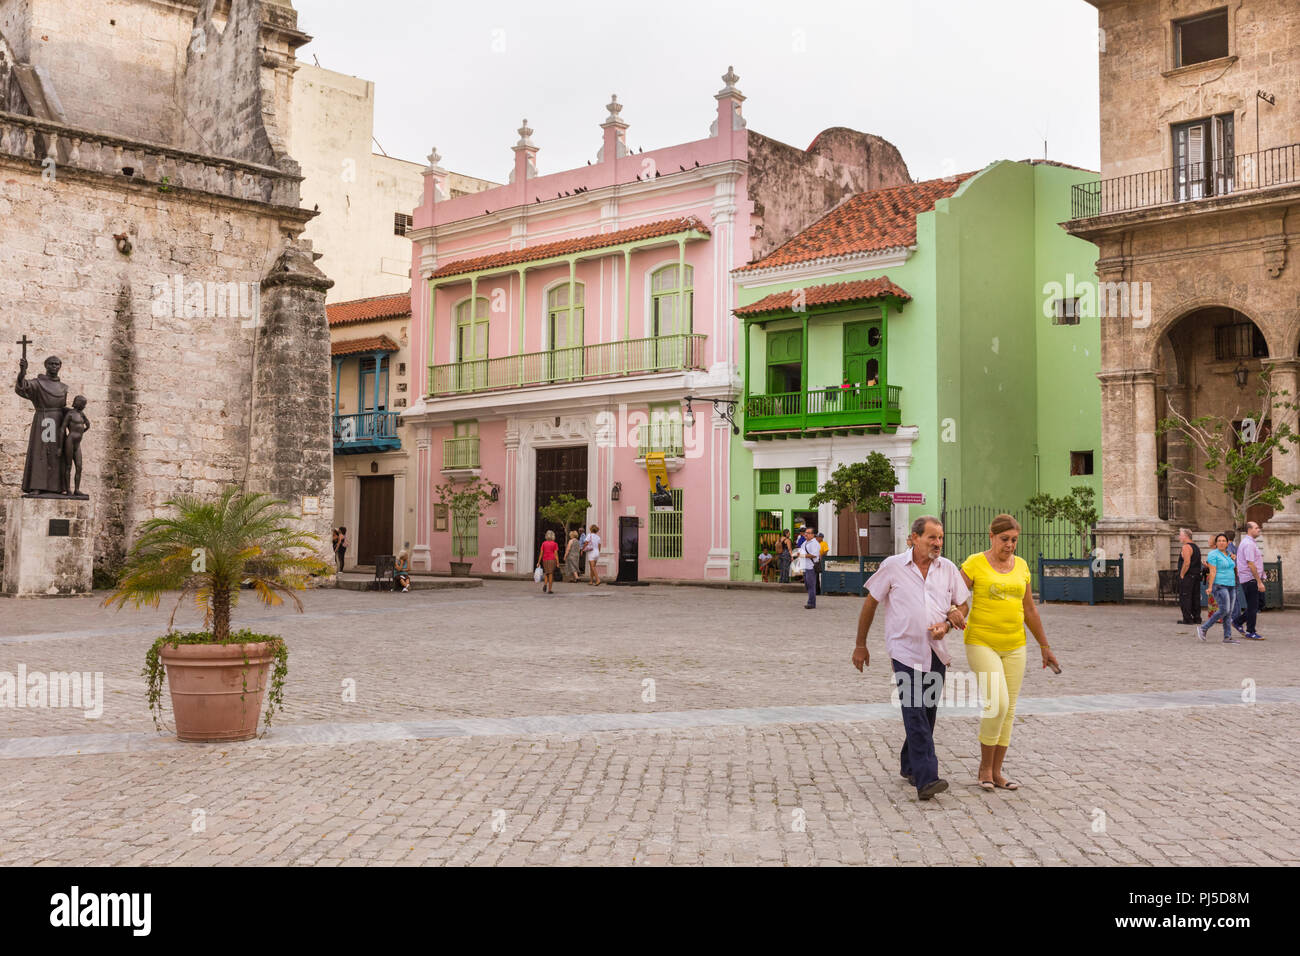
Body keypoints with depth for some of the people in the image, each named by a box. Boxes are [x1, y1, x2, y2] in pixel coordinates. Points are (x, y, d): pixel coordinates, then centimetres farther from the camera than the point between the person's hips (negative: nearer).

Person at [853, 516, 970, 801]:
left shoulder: (948, 568, 6)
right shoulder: (893, 566, -4)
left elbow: (962, 605, 14)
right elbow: (870, 604, 3)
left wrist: (947, 623, -8)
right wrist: (860, 645, 6)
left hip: (936, 652, 5)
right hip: (905, 651, -4)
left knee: (927, 713, 12)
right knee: (915, 715, -14)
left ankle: (909, 766, 32)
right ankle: (926, 779, -19)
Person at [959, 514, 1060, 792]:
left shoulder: (1021, 566, 8)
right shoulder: (975, 563, -7)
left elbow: (1030, 610, 15)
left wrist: (1045, 647, 16)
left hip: (1014, 646, 5)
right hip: (982, 643, -5)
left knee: (1008, 710, 5)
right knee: (997, 704, -16)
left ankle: (996, 772, 15)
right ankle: (985, 766, 4)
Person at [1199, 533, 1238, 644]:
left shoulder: (1227, 555, 17)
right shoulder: (1213, 554, -7)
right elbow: (1212, 572, -14)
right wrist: (1210, 587, -20)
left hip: (1229, 586, 8)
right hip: (1219, 585, -8)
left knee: (1228, 612, 4)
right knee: (1224, 609, -17)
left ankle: (1227, 637, 5)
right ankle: (1203, 628, -9)